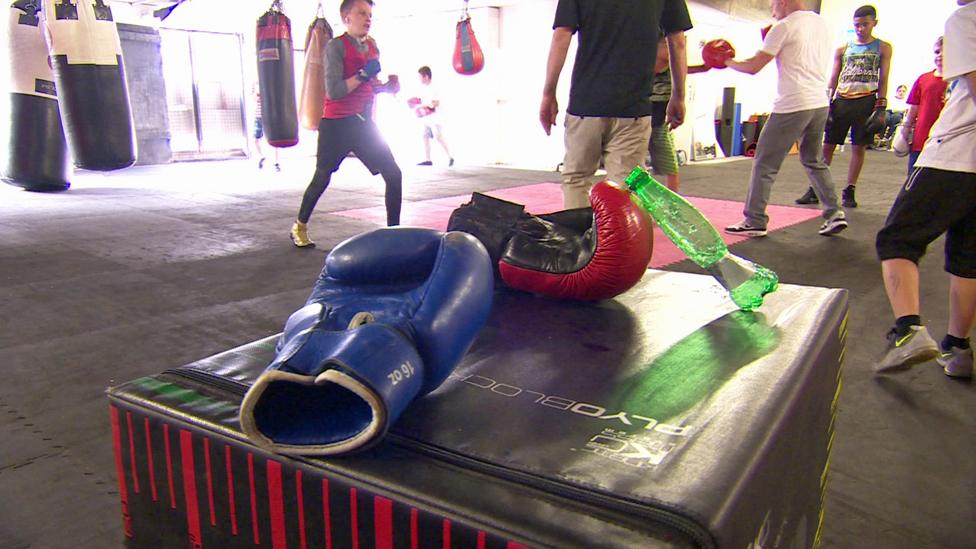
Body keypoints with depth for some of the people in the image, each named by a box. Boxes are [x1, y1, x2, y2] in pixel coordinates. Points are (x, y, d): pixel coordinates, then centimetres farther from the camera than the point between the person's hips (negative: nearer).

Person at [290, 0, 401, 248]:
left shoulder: (372, 46, 9)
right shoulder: (336, 46, -11)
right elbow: (334, 91, -20)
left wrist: (387, 86, 4)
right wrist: (363, 74, -22)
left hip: (364, 123, 6)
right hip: (336, 125, -6)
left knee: (394, 175, -5)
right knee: (322, 177, 7)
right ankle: (300, 227, 27)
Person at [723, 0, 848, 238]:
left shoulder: (784, 27, -6)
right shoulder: (822, 23, 15)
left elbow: (753, 67, -7)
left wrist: (728, 62, 8)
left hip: (792, 106, -8)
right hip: (820, 103, 8)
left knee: (764, 164, 0)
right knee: (815, 161, 21)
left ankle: (755, 221, 1)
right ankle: (834, 212, 15)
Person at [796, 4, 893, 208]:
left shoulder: (883, 48, 6)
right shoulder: (843, 48, 9)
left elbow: (883, 79, 3)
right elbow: (833, 78, 11)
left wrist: (880, 108, -5)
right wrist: (828, 104, 2)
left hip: (866, 102, -1)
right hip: (841, 100, 1)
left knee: (859, 148, 1)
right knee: (827, 145, -1)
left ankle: (849, 192, 10)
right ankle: (815, 190, 4)